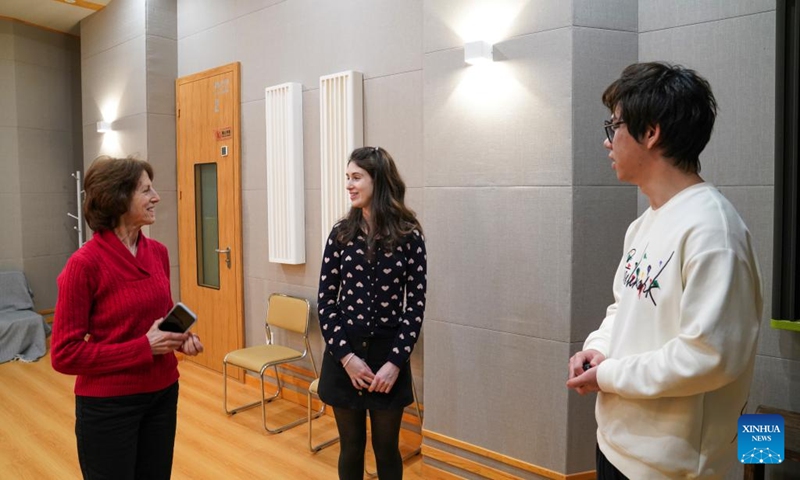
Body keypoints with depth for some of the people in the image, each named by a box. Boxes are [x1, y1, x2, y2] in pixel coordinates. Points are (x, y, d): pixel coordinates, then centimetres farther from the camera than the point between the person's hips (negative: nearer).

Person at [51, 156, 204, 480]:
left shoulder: (158, 252, 1)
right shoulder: (85, 264, -18)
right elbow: (65, 354, -16)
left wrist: (181, 338, -5)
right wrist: (144, 347, -21)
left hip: (162, 394, 6)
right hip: (108, 404, -6)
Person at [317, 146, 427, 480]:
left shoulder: (409, 236, -6)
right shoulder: (341, 234, -1)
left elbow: (416, 305, -5)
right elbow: (326, 301, -1)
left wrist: (395, 362, -13)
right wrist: (346, 356, -10)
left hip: (388, 355, -1)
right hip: (344, 356, 2)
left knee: (386, 448, 13)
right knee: (351, 446, 14)